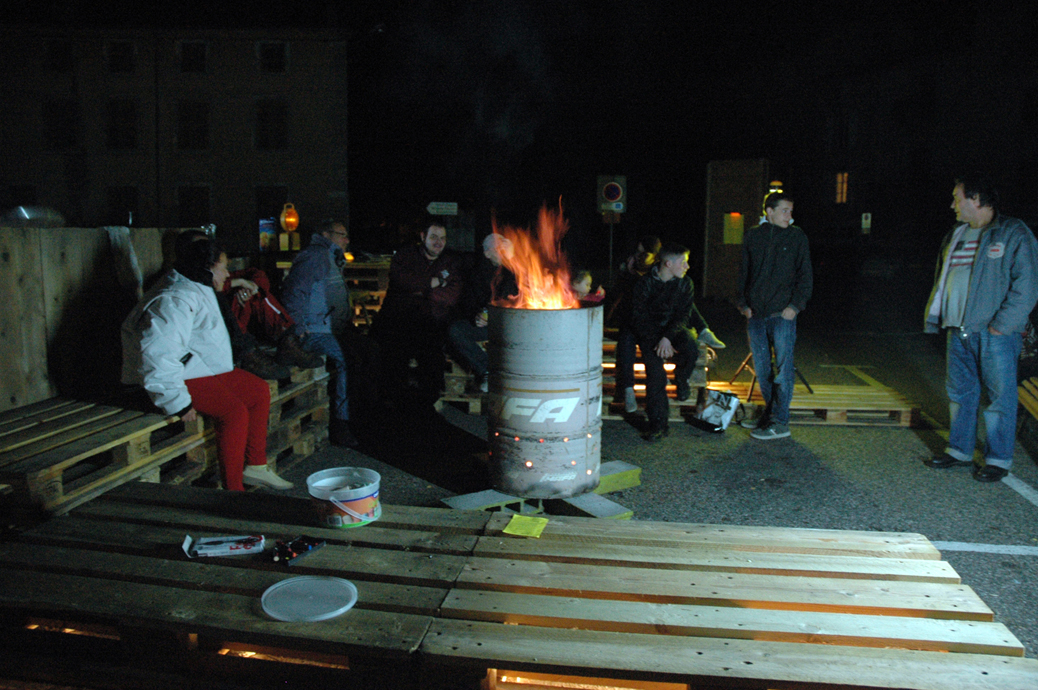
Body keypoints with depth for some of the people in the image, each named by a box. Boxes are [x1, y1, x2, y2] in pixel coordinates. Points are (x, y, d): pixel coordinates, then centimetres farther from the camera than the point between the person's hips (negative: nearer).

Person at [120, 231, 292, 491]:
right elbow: (157, 356, -32)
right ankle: (233, 491, -20)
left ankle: (255, 466, 12)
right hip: (185, 378, -11)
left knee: (260, 390, 6)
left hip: (207, 370, 11)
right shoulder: (175, 301, -23)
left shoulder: (199, 291, 13)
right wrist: (178, 402, -30)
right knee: (235, 411, -27)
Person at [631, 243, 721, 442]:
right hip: (649, 333, -2)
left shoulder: (685, 284, 3)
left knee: (691, 348, -32)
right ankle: (658, 424, -13)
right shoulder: (645, 283, -5)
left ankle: (681, 379, 2)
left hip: (675, 328, 2)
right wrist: (657, 341, -19)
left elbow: (684, 315, -4)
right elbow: (638, 318, -7)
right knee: (655, 374, -22)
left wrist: (667, 337, -22)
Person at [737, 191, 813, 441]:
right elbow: (744, 272, 16)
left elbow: (805, 275, 2)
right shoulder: (753, 236, 10)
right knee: (762, 368, 10)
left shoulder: (796, 237, 3)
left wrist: (795, 305, -8)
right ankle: (769, 412, 24)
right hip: (755, 314, 4)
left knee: (783, 368, -4)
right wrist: (743, 303, 6)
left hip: (782, 314, -3)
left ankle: (781, 422, 0)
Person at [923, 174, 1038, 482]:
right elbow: (942, 280, 20)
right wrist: (935, 317, 12)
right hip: (959, 330, 7)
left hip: (995, 332, -7)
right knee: (959, 391, 12)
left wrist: (1002, 324, -15)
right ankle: (960, 451, 24)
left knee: (1000, 394, 1)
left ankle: (999, 459, 10)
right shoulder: (955, 236, 16)